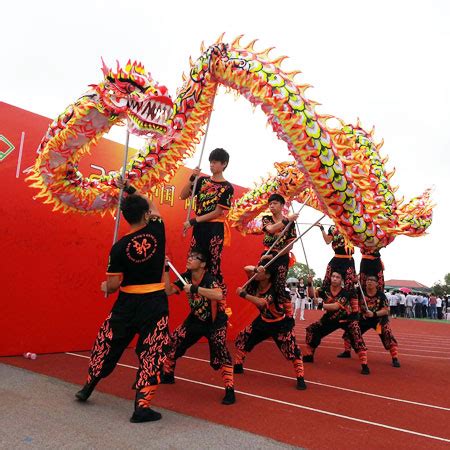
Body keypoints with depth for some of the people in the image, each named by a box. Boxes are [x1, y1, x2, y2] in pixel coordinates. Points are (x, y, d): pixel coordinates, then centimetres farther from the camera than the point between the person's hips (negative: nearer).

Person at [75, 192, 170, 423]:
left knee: (108, 343, 20)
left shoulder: (119, 247, -9)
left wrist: (104, 286, 14)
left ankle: (87, 388, 39)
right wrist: (135, 193, 23)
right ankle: (141, 406, 7)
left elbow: (113, 285, -8)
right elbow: (155, 212, 16)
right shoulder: (157, 231, -8)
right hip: (155, 302, -1)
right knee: (151, 353, 6)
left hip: (127, 302, 1)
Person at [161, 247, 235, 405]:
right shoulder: (186, 276, -8)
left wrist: (194, 288, -49)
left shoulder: (209, 279, -28)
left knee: (220, 352, -23)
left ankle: (229, 390, -7)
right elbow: (168, 291, -11)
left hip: (215, 321, -6)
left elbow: (219, 295, -48)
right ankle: (167, 375, 32)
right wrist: (165, 270, -19)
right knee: (173, 342, 7)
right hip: (195, 319, 7)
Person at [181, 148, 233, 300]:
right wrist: (192, 179, -9)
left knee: (213, 266, -1)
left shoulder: (227, 187, -5)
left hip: (215, 229, -5)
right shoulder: (203, 180, 9)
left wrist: (193, 221, -13)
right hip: (199, 228, 5)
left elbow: (218, 212, -11)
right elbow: (183, 196, 5)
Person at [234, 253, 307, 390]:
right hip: (264, 321, 7)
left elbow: (261, 303, -47)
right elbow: (247, 268, -14)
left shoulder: (274, 289, -33)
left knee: (292, 350, -14)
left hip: (281, 324, -7)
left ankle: (300, 379, 2)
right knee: (242, 339, 8)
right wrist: (257, 268, -30)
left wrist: (243, 294, -42)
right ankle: (238, 366, 27)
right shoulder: (255, 283, -13)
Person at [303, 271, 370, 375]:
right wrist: (310, 284, -39)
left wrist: (321, 305, -30)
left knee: (356, 337, -27)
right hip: (331, 318, 4)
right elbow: (312, 295, -23)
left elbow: (335, 306, -35)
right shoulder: (325, 290, -15)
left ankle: (364, 365, -16)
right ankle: (309, 355, 19)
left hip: (347, 318, -4)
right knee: (312, 330, 2)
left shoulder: (346, 293, -26)